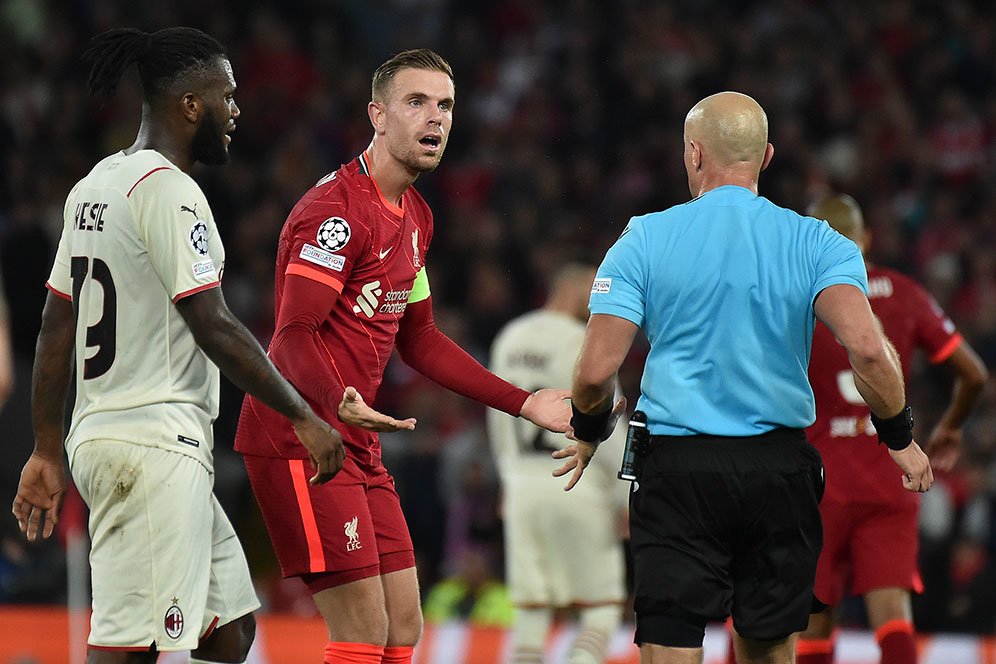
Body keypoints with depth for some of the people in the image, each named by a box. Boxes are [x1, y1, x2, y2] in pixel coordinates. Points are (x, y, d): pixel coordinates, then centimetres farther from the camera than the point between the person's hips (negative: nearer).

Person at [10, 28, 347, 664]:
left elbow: (57, 329, 17)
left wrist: (47, 453, 20)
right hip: (156, 447, -10)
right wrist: (304, 418, -11)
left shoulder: (94, 186, 15)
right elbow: (213, 328, -17)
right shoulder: (168, 189, -13)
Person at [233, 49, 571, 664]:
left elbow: (417, 339, 25)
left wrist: (523, 403, 23)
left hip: (358, 449, 10)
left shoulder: (415, 217, 15)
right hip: (300, 439, -10)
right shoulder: (336, 208, -15)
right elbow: (294, 334, -22)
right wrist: (339, 401, -42)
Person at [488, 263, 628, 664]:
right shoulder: (583, 345, -11)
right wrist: (626, 497, -8)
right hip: (577, 489, -6)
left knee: (531, 616, 8)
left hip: (524, 488, 6)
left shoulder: (509, 340, 11)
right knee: (601, 611, 1)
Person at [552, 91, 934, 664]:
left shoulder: (644, 240, -1)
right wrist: (901, 439, 1)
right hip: (781, 467, 2)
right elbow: (867, 348, -14)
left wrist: (589, 433, 14)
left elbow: (596, 371, -6)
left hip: (677, 469, -2)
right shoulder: (817, 244, 0)